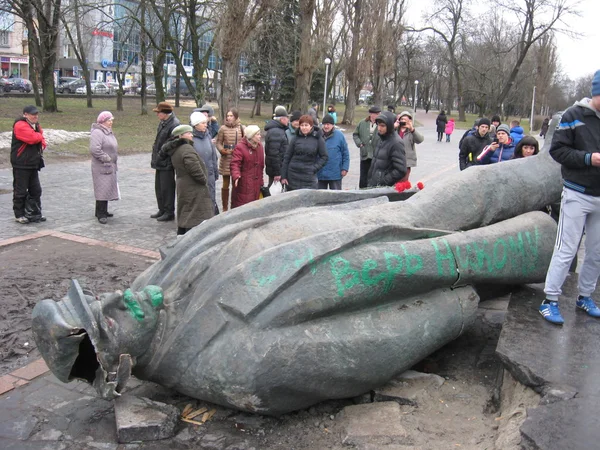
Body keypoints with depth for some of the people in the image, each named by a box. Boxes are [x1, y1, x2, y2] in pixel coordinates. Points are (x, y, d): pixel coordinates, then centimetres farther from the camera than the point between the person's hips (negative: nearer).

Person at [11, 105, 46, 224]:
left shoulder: (36, 126, 14)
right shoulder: (20, 125, -15)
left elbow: (40, 139, 18)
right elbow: (32, 138, -26)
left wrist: (42, 145, -4)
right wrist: (39, 135, -5)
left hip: (33, 164, 9)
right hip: (21, 164, -9)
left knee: (36, 190, 13)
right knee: (20, 191, -2)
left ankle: (35, 213, 23)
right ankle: (19, 215, 8)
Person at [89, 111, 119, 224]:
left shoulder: (109, 132, 16)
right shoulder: (97, 132, -16)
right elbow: (94, 149, -26)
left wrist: (114, 158, 15)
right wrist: (106, 158, -18)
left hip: (110, 166, 10)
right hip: (101, 167, -10)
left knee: (107, 188, 14)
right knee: (102, 189, -9)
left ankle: (102, 211, 25)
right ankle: (101, 215, -5)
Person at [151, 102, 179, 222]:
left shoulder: (174, 124, -18)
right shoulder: (162, 122, 11)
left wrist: (161, 155, -18)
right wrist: (155, 156, 14)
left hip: (167, 162, -9)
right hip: (159, 161, 9)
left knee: (167, 188, -1)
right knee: (159, 187, 16)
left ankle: (169, 212, 10)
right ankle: (162, 210, 28)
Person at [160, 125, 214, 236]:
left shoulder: (174, 151, 13)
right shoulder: (187, 149, -18)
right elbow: (195, 169, -26)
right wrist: (204, 180, -10)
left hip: (182, 188, 10)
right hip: (194, 189, -10)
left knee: (184, 214, 16)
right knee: (196, 218, -8)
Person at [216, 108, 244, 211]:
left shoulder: (241, 128, 2)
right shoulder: (223, 128, -2)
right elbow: (219, 143, 2)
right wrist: (223, 150, -16)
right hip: (226, 160, -1)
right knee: (225, 184, 8)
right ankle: (225, 208, 18)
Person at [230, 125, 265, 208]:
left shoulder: (260, 146, 10)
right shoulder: (240, 147, -12)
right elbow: (235, 163, -18)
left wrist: (261, 180, 17)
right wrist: (236, 176, -35)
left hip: (256, 182, 7)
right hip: (244, 182, -7)